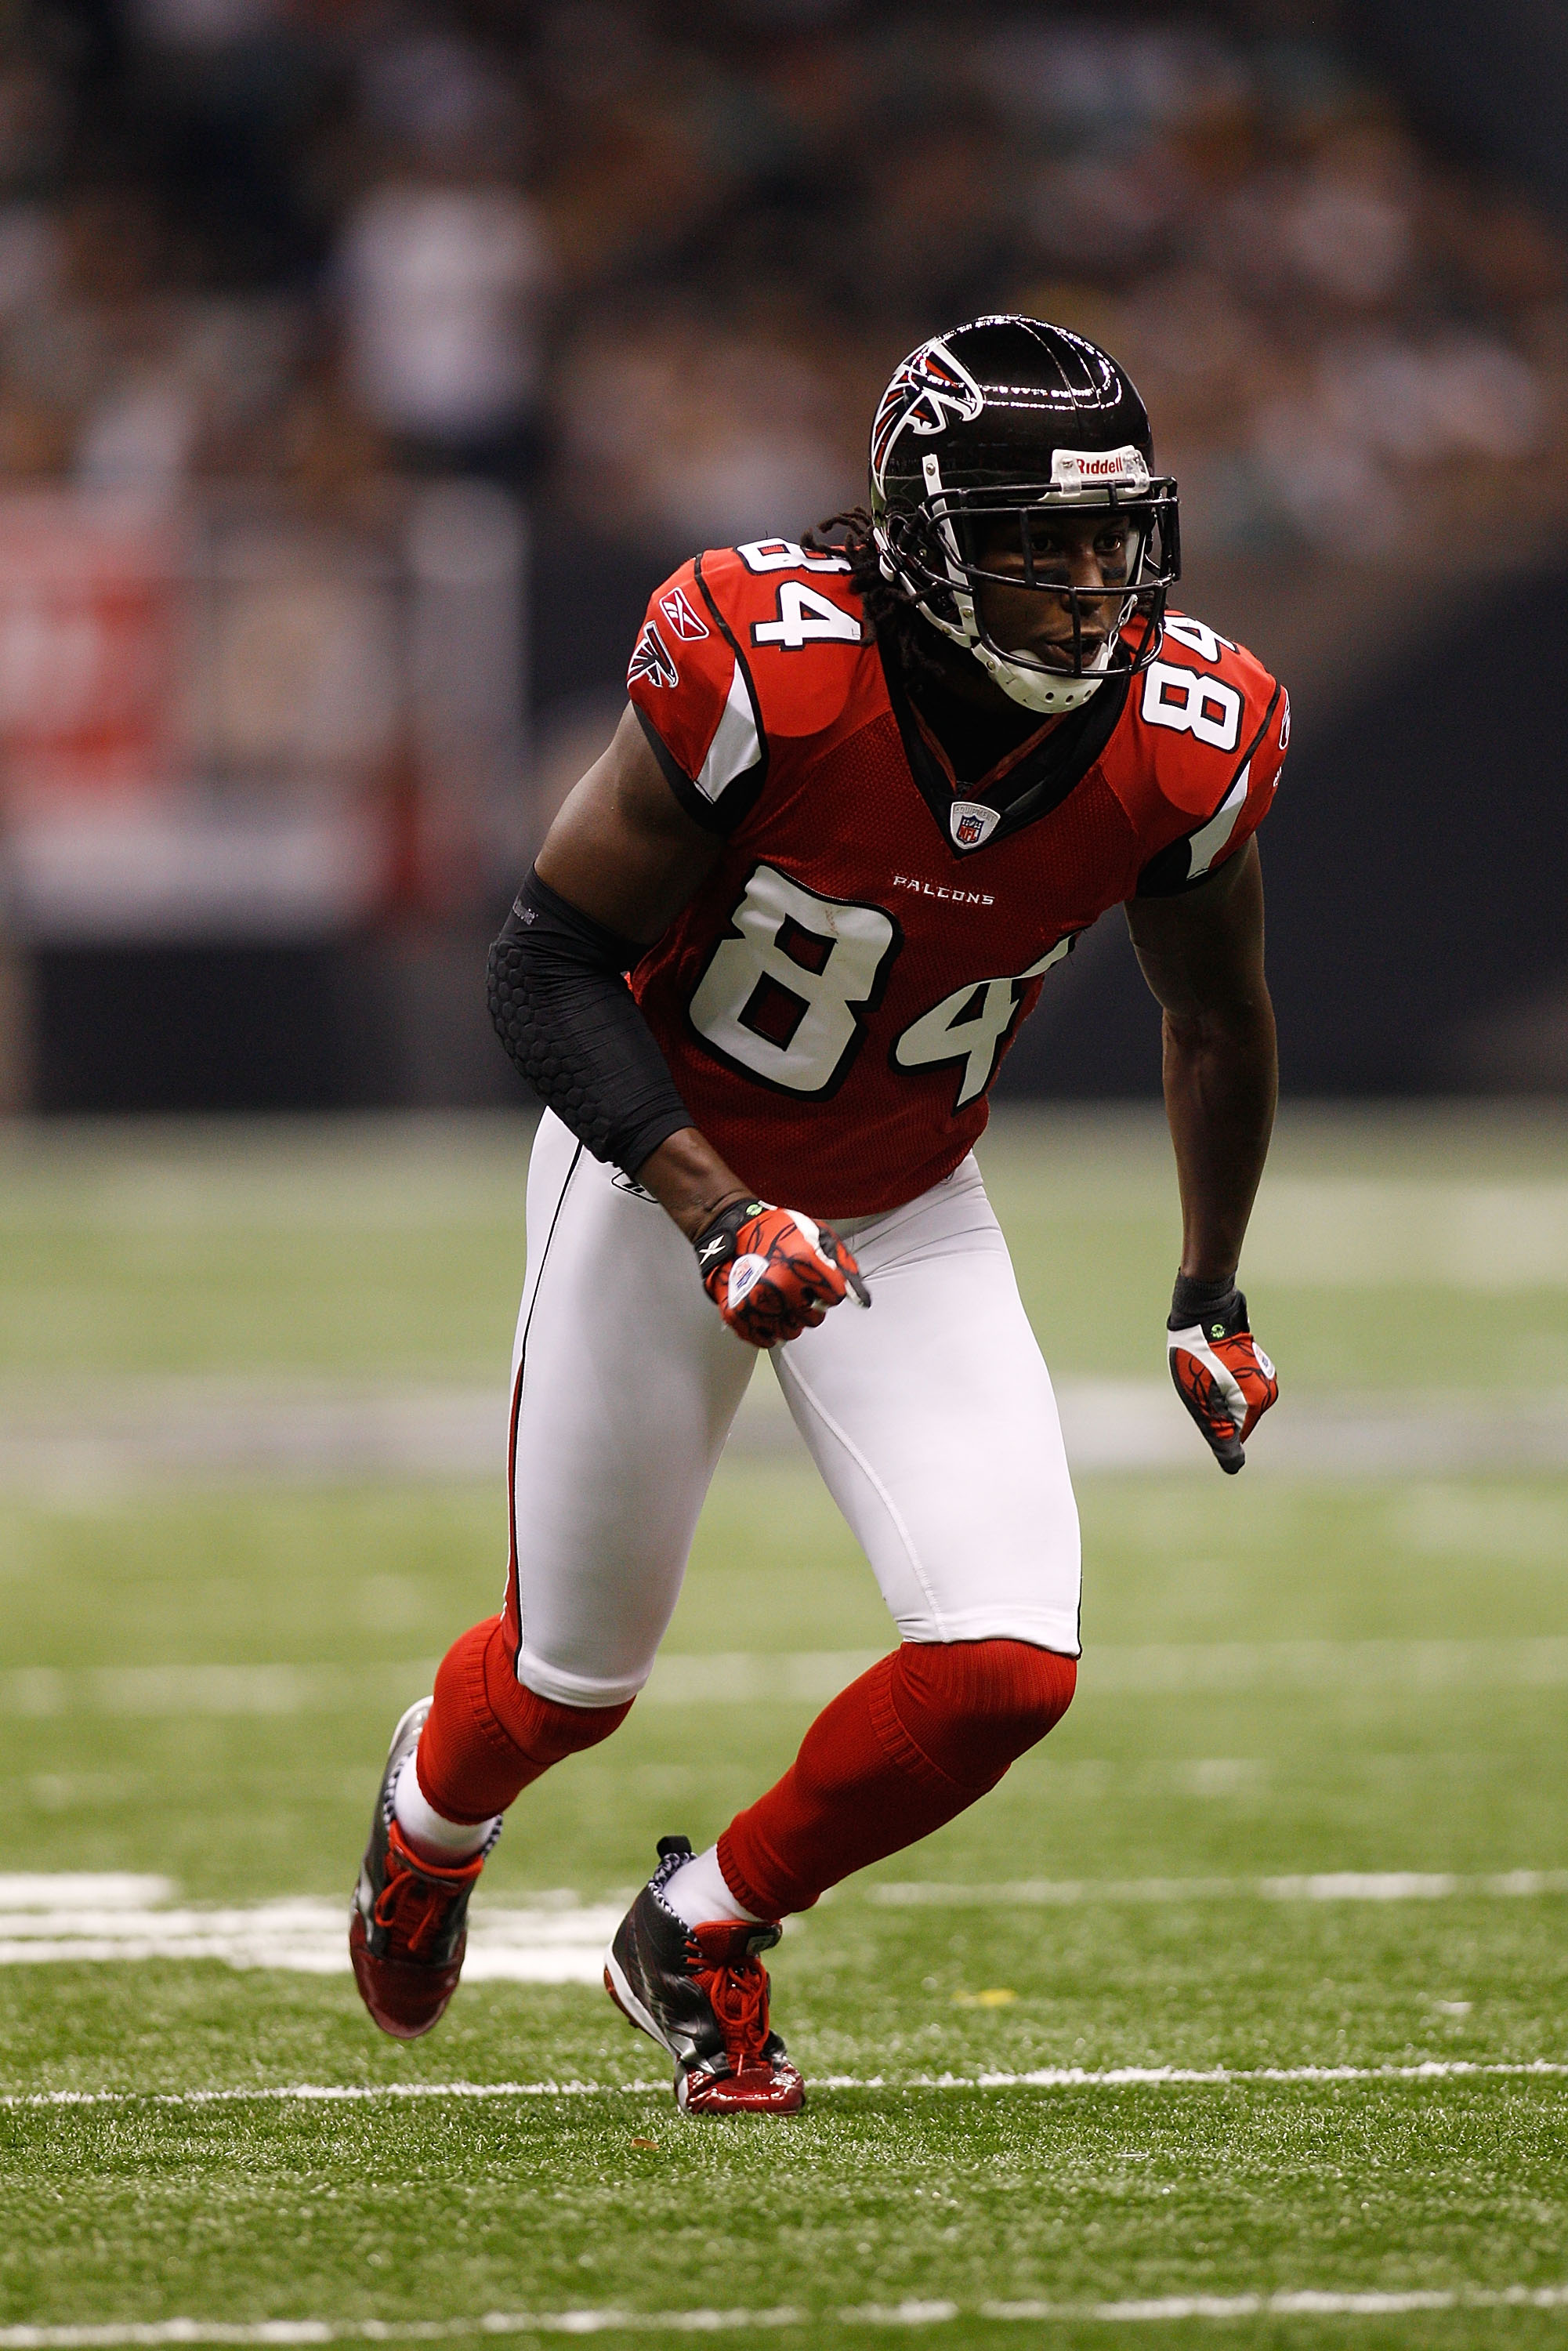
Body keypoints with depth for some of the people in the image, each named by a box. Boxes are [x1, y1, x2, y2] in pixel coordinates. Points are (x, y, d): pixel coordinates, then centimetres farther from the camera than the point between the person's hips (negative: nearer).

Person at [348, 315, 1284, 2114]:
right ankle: (435, 1798, 51)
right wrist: (717, 1214, -32)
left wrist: (1210, 1295, 14)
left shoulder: (1177, 747, -17)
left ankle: (703, 1934, 13)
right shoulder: (761, 676, -30)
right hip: (666, 1169, -3)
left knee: (1007, 1666, -14)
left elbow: (1213, 1016, 5)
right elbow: (550, 967, -21)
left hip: (909, 1218, 3)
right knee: (574, 1679, 12)